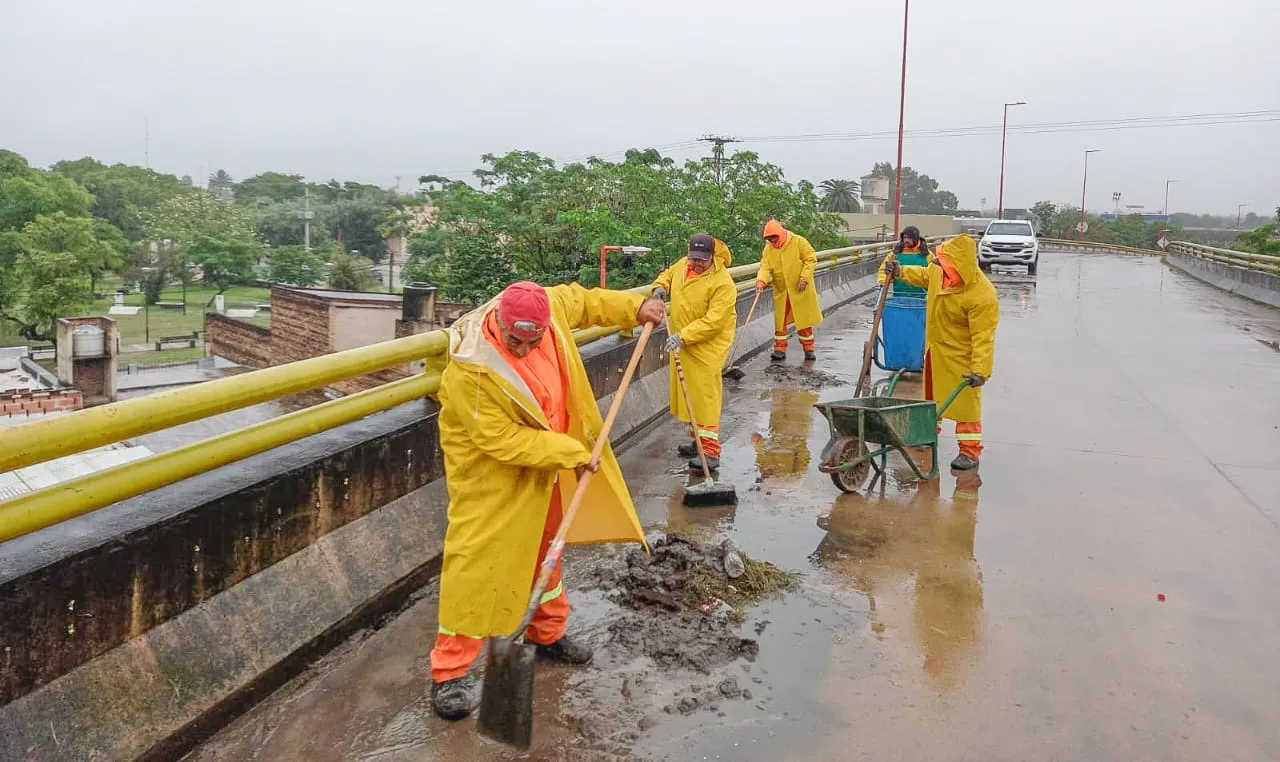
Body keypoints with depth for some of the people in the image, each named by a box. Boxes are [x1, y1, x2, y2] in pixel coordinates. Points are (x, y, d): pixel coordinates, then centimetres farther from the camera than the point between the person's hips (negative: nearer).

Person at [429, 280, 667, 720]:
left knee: (545, 548, 21)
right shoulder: (471, 369, -33)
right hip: (488, 473, -7)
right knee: (475, 562, -4)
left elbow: (580, 300, 8)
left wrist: (634, 308, 4)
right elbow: (502, 440, -29)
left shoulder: (548, 307, -16)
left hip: (543, 465, 7)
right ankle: (451, 670, 9)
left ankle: (548, 632, 42)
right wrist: (570, 452, -24)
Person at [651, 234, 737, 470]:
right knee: (689, 392, 16)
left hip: (707, 345, -8)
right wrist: (660, 287, 2)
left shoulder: (722, 282, -21)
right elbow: (668, 274, 25)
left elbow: (713, 321, -26)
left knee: (705, 395, -10)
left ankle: (710, 452, -8)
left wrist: (684, 336, -32)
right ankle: (698, 439, 30)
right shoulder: (682, 265, 2)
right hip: (682, 342, 8)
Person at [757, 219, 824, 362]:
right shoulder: (768, 248, 1)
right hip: (781, 291, 3)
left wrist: (804, 278, -18)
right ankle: (780, 349, 17)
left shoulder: (798, 242, -10)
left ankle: (808, 349, 17)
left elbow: (811, 259, -9)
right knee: (780, 321, 7)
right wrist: (761, 281, -23)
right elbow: (765, 267, -4)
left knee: (804, 320, 5)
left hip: (800, 290, -3)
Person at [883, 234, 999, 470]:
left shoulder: (982, 295, -33)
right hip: (935, 347, 8)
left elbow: (983, 336, -31)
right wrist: (900, 272, 9)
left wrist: (980, 370, -33)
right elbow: (925, 275, 16)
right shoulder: (939, 270, -12)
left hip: (960, 355, -8)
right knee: (931, 394, 25)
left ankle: (970, 450, 5)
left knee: (966, 401, -3)